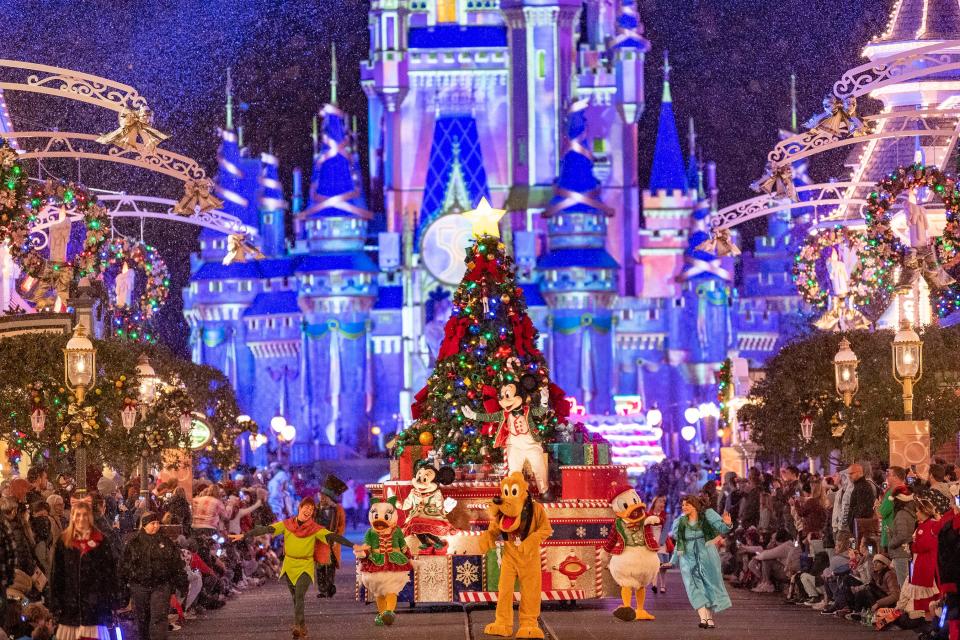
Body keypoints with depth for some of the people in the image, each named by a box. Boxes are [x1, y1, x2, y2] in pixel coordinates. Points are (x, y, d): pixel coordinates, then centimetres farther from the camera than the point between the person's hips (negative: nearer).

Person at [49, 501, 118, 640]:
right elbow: (56, 575, 7)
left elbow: (110, 574, 2)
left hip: (94, 605, -2)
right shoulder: (63, 542, 8)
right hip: (70, 606, 2)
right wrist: (56, 605, 1)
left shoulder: (101, 541, 4)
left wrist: (110, 602, -5)